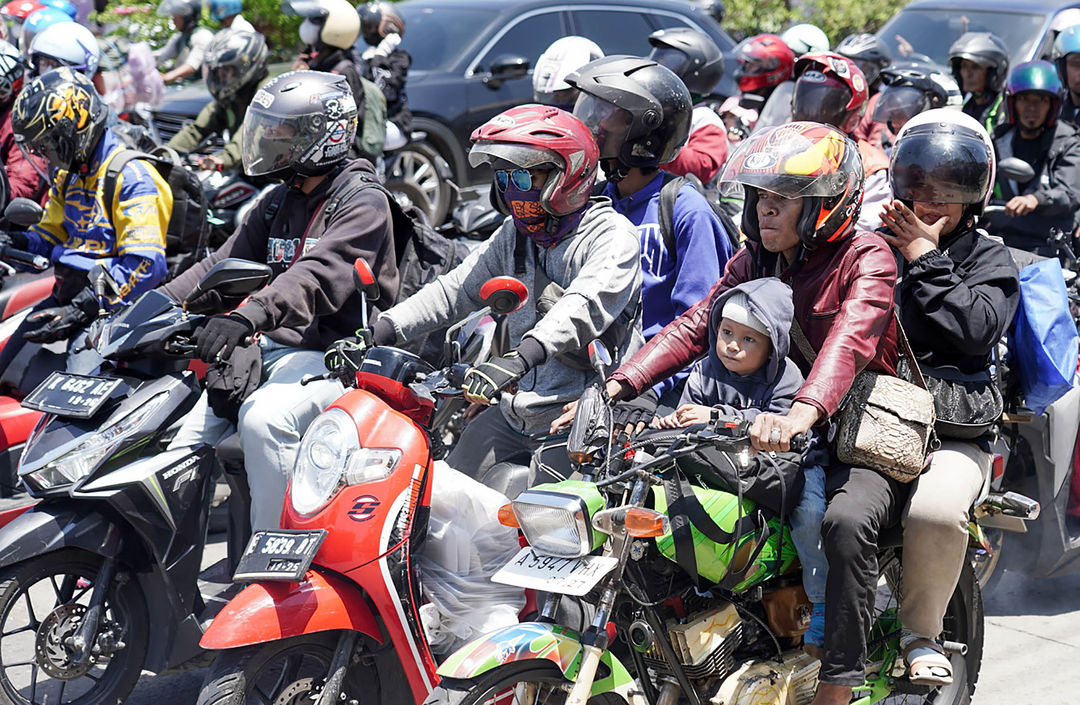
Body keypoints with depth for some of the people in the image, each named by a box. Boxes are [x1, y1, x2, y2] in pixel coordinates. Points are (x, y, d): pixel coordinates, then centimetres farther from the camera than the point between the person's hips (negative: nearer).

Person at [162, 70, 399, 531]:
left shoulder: (363, 203, -10)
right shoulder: (278, 203, 19)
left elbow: (320, 275, -27)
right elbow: (224, 267, 15)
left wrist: (249, 316, -42)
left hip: (335, 354, -8)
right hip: (273, 348, 8)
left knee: (263, 419, -33)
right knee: (182, 422, -7)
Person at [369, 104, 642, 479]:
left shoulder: (612, 235, -9)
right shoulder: (514, 235, 16)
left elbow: (586, 306, -26)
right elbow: (455, 288, 16)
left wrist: (522, 357, -42)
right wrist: (382, 329, 3)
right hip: (521, 405, 8)